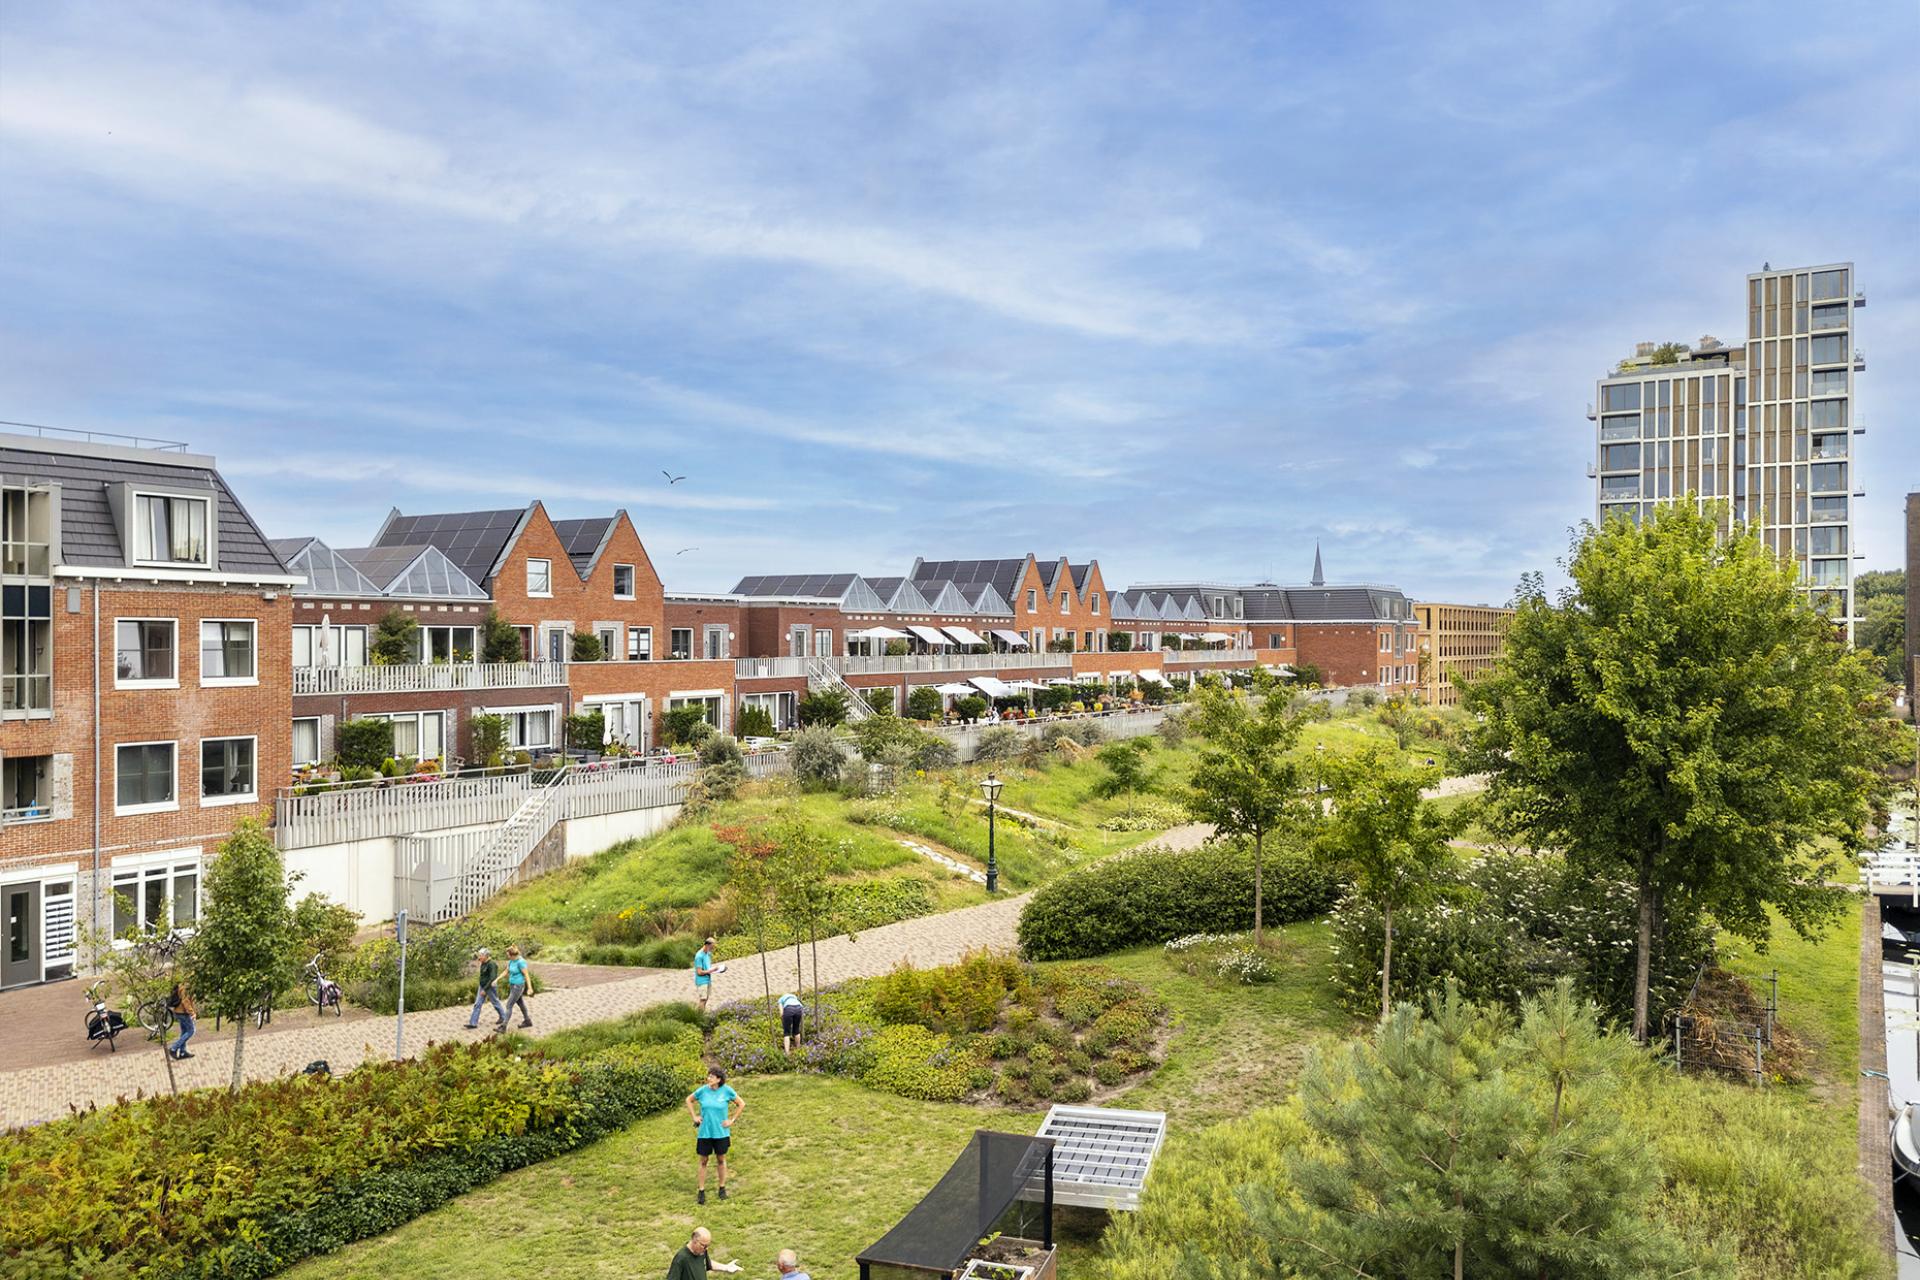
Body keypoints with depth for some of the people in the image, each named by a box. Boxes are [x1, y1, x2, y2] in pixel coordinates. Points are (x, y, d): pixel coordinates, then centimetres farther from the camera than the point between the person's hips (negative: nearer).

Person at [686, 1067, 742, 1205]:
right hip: (704, 1132, 0)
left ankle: (722, 1189, 31)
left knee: (721, 1160, 15)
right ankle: (701, 1191, 20)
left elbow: (741, 1104, -1)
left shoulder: (727, 1090, -12)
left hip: (721, 1132, 0)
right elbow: (689, 1100, 8)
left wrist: (732, 1120, -5)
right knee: (703, 1161, 8)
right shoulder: (702, 1090, -10)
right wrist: (694, 1116, 1)